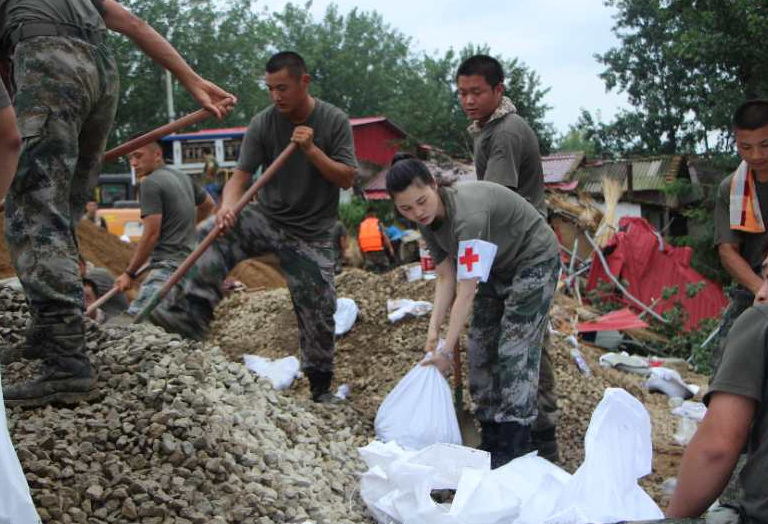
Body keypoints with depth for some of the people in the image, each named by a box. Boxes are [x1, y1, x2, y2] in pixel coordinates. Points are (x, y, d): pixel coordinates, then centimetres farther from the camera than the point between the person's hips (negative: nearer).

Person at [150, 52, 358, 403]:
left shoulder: (334, 121, -7)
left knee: (318, 312, -1)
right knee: (216, 234, -28)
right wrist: (227, 206, -35)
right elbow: (241, 176, -13)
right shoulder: (262, 123, -7)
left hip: (311, 234, -1)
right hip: (266, 217, 1)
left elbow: (347, 178, -10)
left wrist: (312, 150, -24)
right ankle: (188, 316, -33)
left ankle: (321, 389, 16)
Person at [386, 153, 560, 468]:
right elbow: (446, 277, -6)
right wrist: (433, 330, -16)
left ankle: (513, 447, -7)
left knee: (515, 350, -13)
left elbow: (467, 293, -35)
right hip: (499, 268, 8)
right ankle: (492, 437, 14)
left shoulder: (469, 214, -37)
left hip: (534, 261, -8)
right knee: (481, 348, 5)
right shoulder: (429, 221, -11)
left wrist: (447, 351, -30)